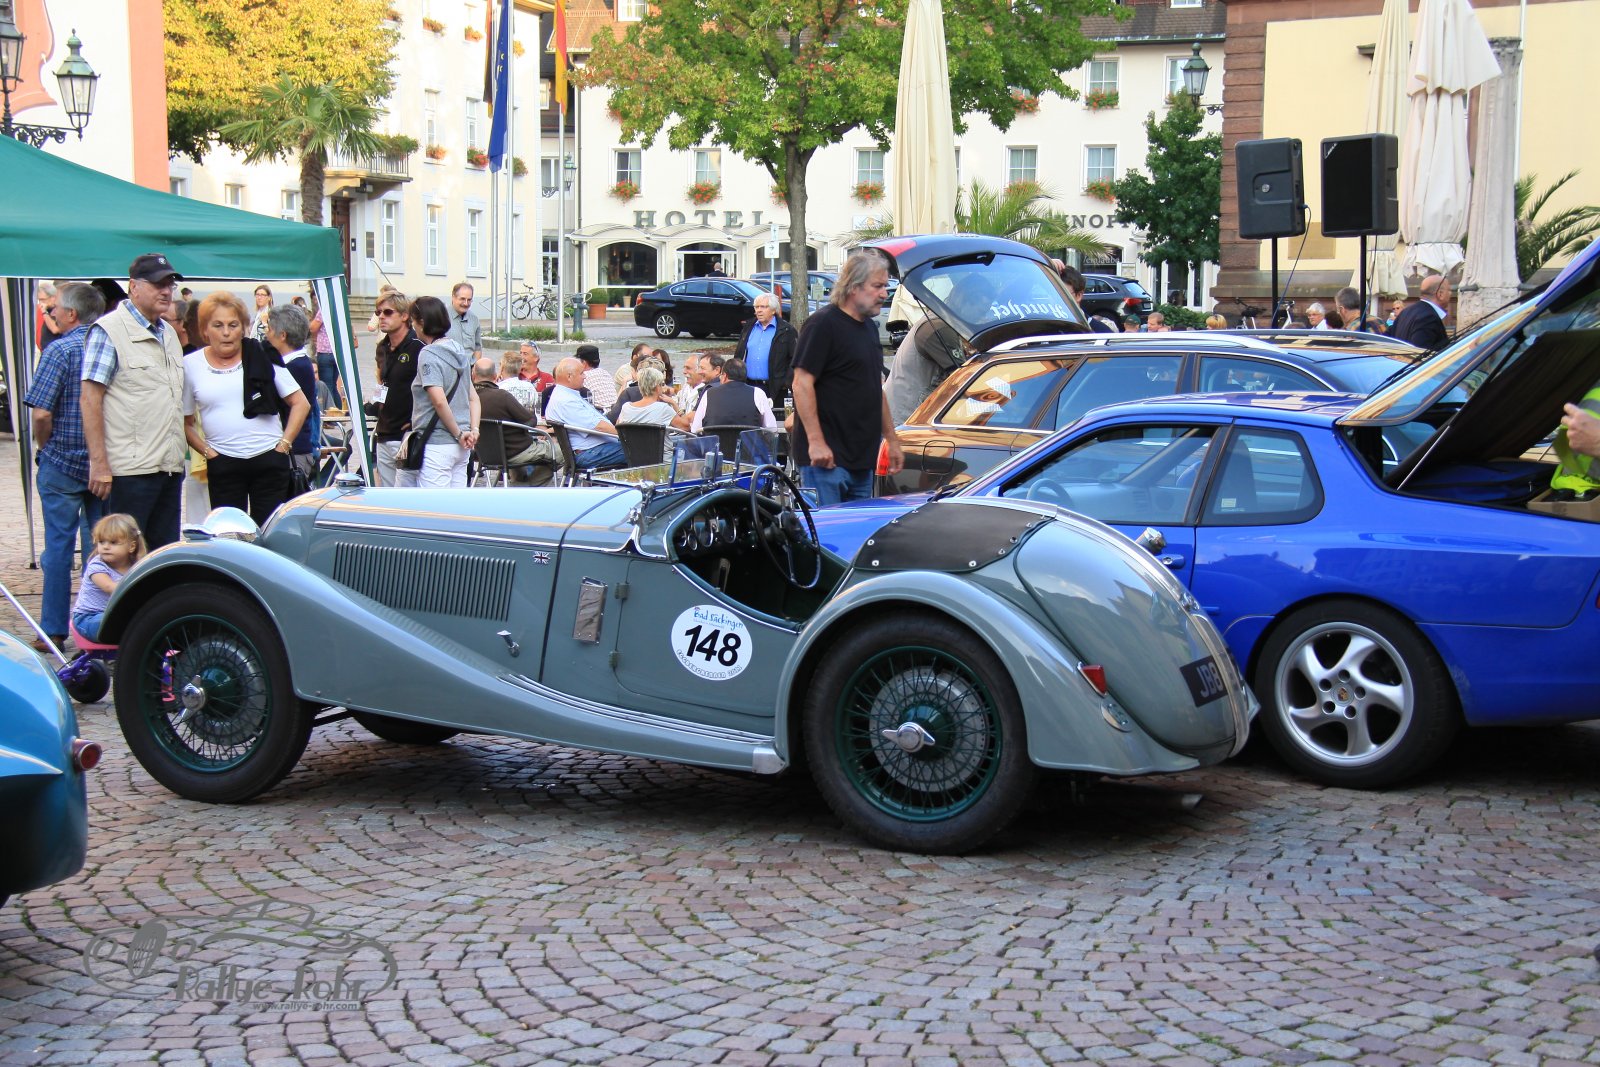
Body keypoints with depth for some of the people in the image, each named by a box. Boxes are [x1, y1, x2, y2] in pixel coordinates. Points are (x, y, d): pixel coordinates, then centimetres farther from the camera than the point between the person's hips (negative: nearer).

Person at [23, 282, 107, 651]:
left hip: (62, 463, -4)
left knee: (59, 544, 4)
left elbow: (42, 414, -18)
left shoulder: (59, 350, -12)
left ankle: (54, 631, 8)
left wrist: (44, 446, 1)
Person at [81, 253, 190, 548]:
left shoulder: (169, 335, 18)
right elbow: (90, 399, -12)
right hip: (131, 468, -8)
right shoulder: (109, 331, -6)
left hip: (170, 468, 8)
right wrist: (99, 464, -17)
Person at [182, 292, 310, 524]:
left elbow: (301, 404, 6)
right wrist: (207, 451, -3)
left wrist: (284, 445, -2)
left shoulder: (262, 358, 4)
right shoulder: (191, 365, 4)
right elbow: (185, 422, 9)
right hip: (223, 464, 0)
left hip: (269, 461, 0)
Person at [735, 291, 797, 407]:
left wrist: (787, 382, -10)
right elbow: (738, 356, 18)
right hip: (748, 386, 4)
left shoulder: (786, 331, 0)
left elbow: (795, 359, -3)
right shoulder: (748, 327, 15)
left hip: (774, 389, -4)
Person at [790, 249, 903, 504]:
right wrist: (816, 442, -21)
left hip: (862, 458, 9)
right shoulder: (823, 324, -11)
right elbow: (802, 383, -17)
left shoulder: (869, 327, 18)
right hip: (827, 456, -9)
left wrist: (891, 439, 23)